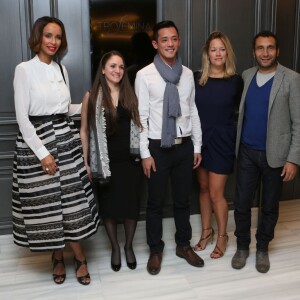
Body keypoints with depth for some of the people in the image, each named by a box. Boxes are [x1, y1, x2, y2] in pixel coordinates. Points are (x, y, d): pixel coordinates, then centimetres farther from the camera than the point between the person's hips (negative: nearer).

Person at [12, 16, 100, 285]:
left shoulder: (62, 70, 11)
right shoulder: (24, 70, -7)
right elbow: (22, 116, -11)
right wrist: (42, 152, -15)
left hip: (66, 138, 5)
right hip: (37, 140, -4)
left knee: (72, 199, 4)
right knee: (46, 203, 5)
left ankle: (79, 257, 17)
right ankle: (58, 257, 24)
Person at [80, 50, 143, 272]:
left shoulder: (130, 95, 5)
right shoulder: (92, 96, -2)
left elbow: (138, 125, 9)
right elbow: (84, 131, 0)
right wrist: (86, 162, -4)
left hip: (130, 159, 2)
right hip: (105, 160, -1)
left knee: (131, 203, 6)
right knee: (108, 204, 8)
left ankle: (129, 246, 28)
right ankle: (115, 248, 29)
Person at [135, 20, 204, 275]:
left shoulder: (188, 74, 5)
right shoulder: (145, 75, -7)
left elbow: (193, 112, 9)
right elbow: (141, 117, -9)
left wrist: (197, 146, 7)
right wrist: (145, 153, -11)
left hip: (185, 146, 4)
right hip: (158, 147, -3)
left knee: (183, 199, 16)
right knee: (156, 202, 9)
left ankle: (184, 245, 35)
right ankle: (156, 250, 28)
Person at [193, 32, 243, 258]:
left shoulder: (236, 81, -6)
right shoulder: (196, 78, -1)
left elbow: (242, 111, 3)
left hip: (223, 140, -3)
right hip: (200, 138, 3)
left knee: (216, 193, 1)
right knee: (204, 188, 15)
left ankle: (222, 235, 24)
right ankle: (207, 231, 34)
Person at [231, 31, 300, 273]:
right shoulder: (246, 76, 6)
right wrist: (236, 145, 4)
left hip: (274, 154, -2)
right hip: (247, 152, 3)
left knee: (269, 206, 11)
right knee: (242, 203, 6)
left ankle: (263, 249, 31)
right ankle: (242, 247, 27)